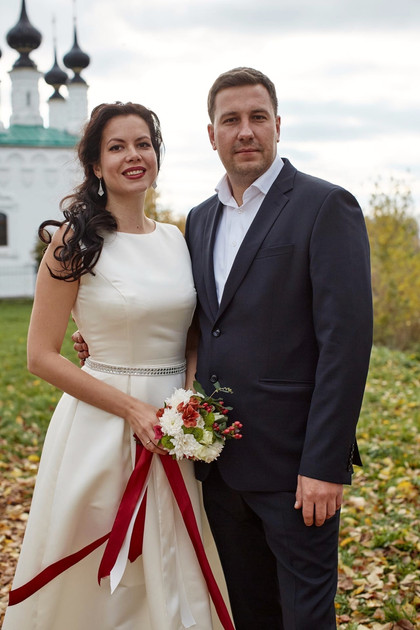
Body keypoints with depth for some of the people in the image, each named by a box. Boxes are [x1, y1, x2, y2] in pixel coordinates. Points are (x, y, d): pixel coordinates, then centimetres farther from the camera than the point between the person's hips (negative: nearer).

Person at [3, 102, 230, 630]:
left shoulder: (177, 240, 7)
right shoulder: (75, 241, -7)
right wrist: (132, 408, -17)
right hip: (101, 425, -4)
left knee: (169, 576, 14)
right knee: (93, 582, 7)